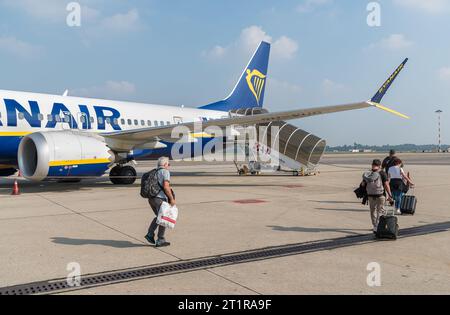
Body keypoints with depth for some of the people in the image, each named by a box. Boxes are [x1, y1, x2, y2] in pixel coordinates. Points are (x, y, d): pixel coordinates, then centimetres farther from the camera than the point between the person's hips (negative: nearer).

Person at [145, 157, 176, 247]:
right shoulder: (165, 172, -5)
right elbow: (166, 186, -17)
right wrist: (172, 199, -12)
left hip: (151, 198, 8)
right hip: (160, 198, -8)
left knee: (159, 217, 24)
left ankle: (150, 234, 14)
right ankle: (160, 241, 9)